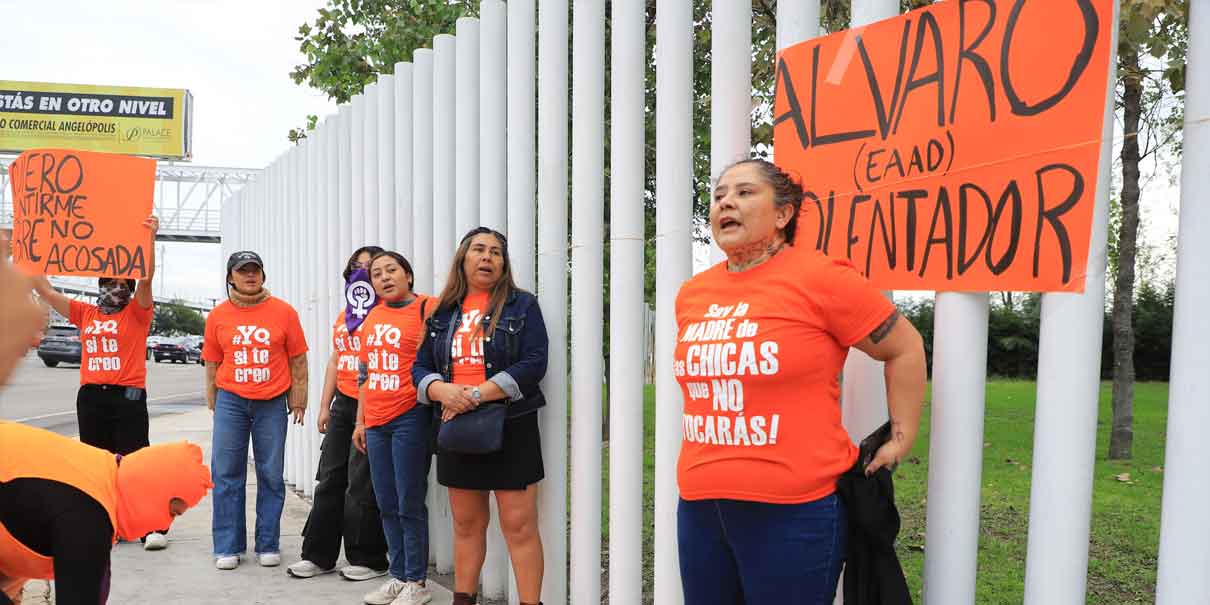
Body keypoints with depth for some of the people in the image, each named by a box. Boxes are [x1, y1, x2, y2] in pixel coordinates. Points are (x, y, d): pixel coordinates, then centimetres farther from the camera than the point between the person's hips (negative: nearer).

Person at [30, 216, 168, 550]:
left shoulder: (136, 313, 1)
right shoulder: (86, 314, 14)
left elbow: (146, 277, -13)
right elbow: (45, 290, 15)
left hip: (128, 397, -5)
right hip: (90, 397, 5)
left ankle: (153, 526, 0)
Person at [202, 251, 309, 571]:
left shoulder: (283, 312, 0)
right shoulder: (218, 316, 5)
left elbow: (297, 359, 4)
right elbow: (212, 363, 11)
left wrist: (298, 400, 2)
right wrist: (213, 403, 11)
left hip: (272, 403, -1)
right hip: (230, 401, 1)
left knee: (271, 475, 4)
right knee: (227, 475, 3)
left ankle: (268, 545, 15)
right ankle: (228, 547, 14)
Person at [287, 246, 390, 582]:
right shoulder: (343, 318, 17)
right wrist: (325, 406, 16)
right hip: (343, 405, 8)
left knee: (362, 485, -1)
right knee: (330, 479, 12)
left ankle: (368, 559, 14)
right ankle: (319, 555, 23)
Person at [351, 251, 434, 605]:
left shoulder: (425, 308, -7)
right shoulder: (372, 317, 13)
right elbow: (364, 373, 19)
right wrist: (360, 422, 18)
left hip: (410, 419, -7)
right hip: (376, 423, 7)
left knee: (410, 506, 0)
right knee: (387, 506, 13)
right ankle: (398, 577, 27)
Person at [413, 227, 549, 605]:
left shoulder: (522, 305, -1)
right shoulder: (443, 312, 11)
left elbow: (534, 363, -12)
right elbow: (420, 367, 9)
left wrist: (477, 394, -19)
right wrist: (442, 390, -14)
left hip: (511, 428, -4)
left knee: (519, 526, -3)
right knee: (466, 523, 14)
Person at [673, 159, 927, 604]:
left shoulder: (820, 277, -11)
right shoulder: (691, 293, 7)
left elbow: (904, 348, -2)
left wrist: (902, 438, 1)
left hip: (793, 509, -5)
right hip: (698, 505, 6)